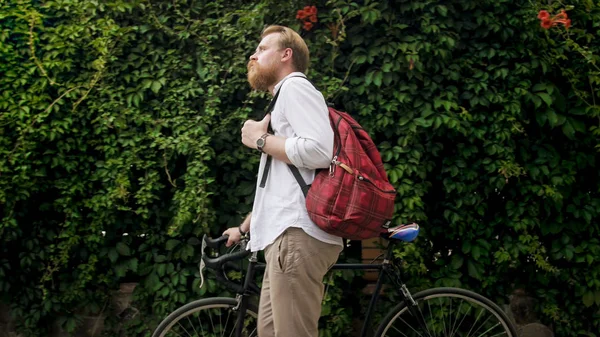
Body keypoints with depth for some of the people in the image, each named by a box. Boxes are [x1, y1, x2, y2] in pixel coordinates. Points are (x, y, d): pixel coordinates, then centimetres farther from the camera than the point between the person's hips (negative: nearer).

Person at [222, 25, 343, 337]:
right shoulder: (284, 98, 29)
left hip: (298, 235, -10)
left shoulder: (295, 87, -2)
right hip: (287, 235, 10)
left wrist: (260, 139, -7)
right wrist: (243, 228, 36)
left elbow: (319, 151, -20)